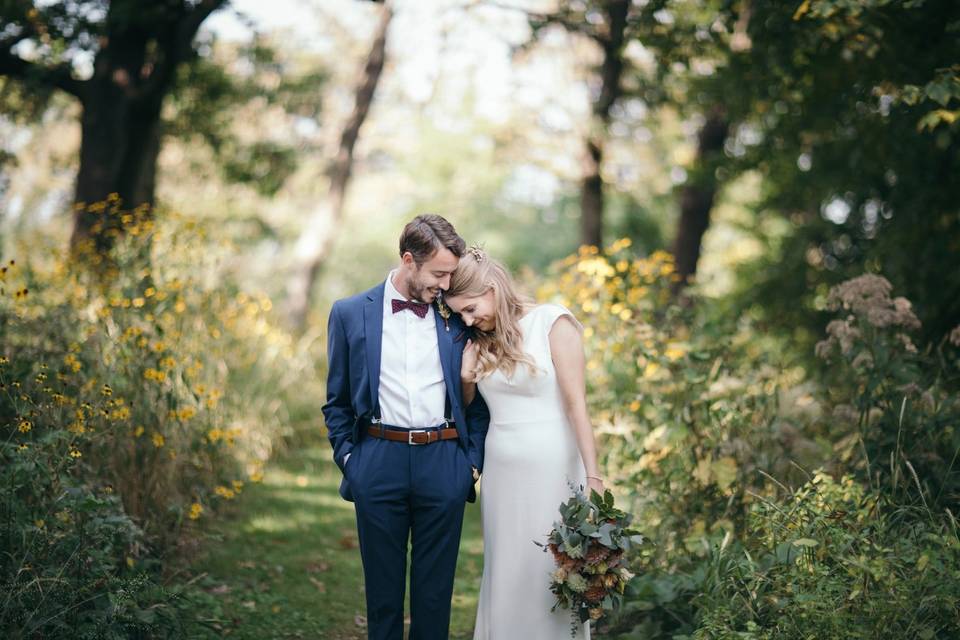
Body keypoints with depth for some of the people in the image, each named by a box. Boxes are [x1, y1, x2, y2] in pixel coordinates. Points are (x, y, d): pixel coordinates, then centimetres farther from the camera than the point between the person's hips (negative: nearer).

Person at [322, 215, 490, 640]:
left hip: (444, 464, 1)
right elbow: (336, 401, 10)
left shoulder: (457, 315, 5)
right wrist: (347, 458, 2)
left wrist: (474, 459, 3)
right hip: (378, 464, 0)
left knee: (435, 589, 8)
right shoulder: (351, 314, 3)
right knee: (382, 587, 9)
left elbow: (477, 396, 10)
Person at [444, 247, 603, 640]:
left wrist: (593, 477, -17)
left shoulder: (552, 322, -8)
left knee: (549, 573, 0)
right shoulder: (479, 340, 9)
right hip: (501, 471, 5)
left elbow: (576, 404, -12)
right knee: (504, 573, 9)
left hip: (551, 470, -5)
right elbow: (467, 409, 20)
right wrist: (466, 377, -1)